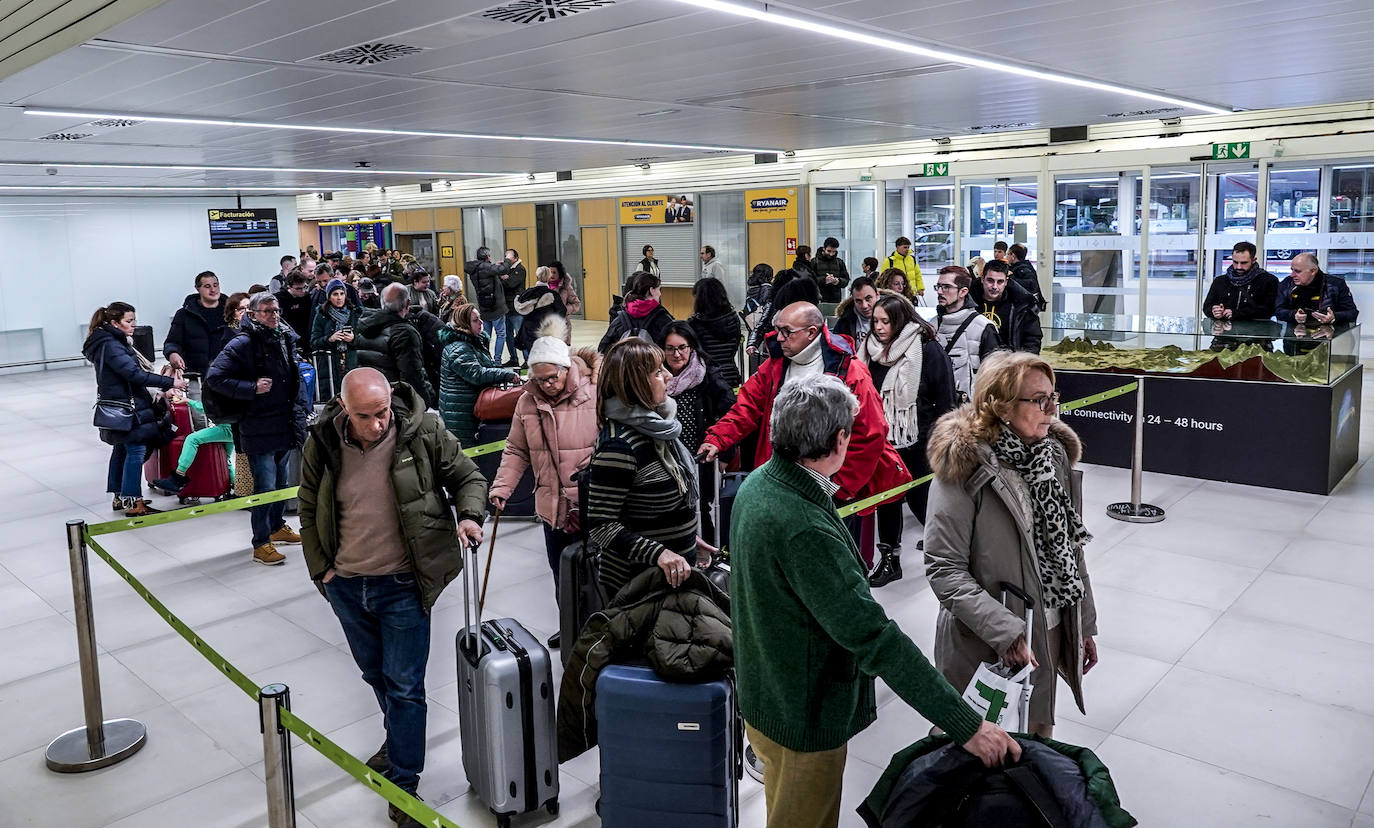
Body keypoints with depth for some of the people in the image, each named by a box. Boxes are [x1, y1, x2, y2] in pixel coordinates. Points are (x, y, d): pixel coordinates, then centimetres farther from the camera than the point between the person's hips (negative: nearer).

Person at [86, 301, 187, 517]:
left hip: (119, 409, 11)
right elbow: (134, 373, -26)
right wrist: (170, 382, -27)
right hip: (128, 409, -11)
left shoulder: (113, 342, 14)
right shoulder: (110, 345, -17)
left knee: (121, 450, 16)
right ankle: (133, 503, -8)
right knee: (136, 450, -10)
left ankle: (119, 497, 25)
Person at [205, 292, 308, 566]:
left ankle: (277, 526, 37)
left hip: (285, 425, 7)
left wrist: (300, 408, 17)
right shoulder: (242, 344, -14)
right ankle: (261, 543, 5)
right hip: (259, 428, -7)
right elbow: (214, 378, -18)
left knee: (281, 480, 20)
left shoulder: (285, 338, 9)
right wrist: (252, 389, -23)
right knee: (265, 486, -5)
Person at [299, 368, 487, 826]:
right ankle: (398, 739, 48)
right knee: (375, 674, 23)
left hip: (403, 585, -4)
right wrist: (321, 568, 2)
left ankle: (404, 786, 16)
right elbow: (309, 509, 6)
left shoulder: (423, 432, -16)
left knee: (404, 685, 2)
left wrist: (469, 515, -24)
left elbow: (468, 477, -4)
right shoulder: (323, 442, -8)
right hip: (345, 585, 4)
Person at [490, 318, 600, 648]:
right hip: (552, 505, 5)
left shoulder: (595, 393, -12)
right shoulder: (529, 400, 1)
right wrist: (501, 487, -5)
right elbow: (517, 451, 6)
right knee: (560, 572, 19)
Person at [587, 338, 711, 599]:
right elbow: (600, 524, -23)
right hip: (638, 582, -8)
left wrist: (688, 537, 19)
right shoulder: (618, 445, -23)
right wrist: (658, 553, -31)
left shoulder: (654, 425, 4)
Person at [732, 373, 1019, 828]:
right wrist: (967, 725, -32)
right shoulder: (804, 530, -36)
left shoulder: (756, 484, -5)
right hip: (804, 721, -8)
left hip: (764, 699, 9)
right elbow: (874, 637, -37)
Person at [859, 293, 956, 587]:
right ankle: (889, 558, 21)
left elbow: (945, 401, -9)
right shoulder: (872, 349, 3)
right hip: (883, 439, 5)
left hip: (917, 442, -5)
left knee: (920, 497, 6)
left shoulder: (928, 350, -11)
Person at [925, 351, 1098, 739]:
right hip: (982, 647, -6)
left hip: (1048, 636, 6)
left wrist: (1084, 625, 12)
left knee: (1037, 737, 22)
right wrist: (1005, 631, -26)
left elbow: (1070, 549, 10)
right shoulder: (964, 464, -19)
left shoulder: (1054, 452, 2)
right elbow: (943, 569, -21)